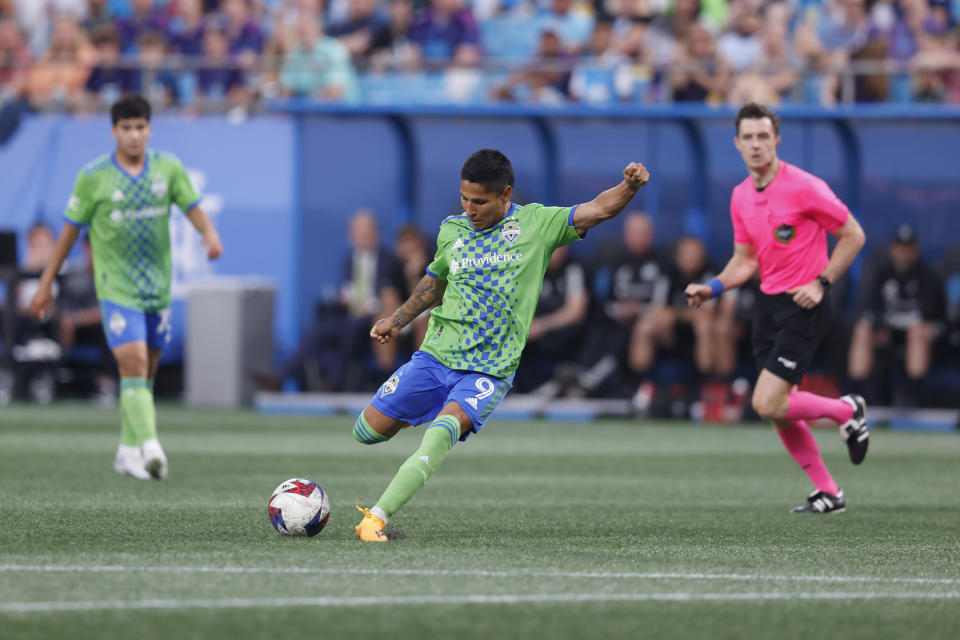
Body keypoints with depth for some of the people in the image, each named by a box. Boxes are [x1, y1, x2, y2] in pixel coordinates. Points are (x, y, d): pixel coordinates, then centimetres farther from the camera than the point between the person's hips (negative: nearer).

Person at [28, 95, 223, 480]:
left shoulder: (168, 168, 2)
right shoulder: (94, 176, -6)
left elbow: (192, 207, 7)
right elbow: (71, 229, 1)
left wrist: (209, 233, -17)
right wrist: (46, 283, 4)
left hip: (157, 286, 4)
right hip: (116, 286, -4)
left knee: (146, 372, 10)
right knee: (133, 362, -19)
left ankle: (128, 451, 23)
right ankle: (149, 446, -29)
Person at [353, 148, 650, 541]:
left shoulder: (537, 224, -2)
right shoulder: (451, 230, 8)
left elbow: (598, 210, -10)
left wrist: (629, 186, -29)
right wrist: (397, 320, 23)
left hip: (491, 369, -4)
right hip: (436, 354, 4)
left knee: (445, 428, -29)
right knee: (368, 430, 3)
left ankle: (376, 518, -32)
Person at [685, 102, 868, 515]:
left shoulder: (804, 187, -14)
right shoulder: (741, 197, 7)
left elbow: (853, 236, -7)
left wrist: (821, 282, -14)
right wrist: (712, 288, -2)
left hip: (804, 306, -7)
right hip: (768, 305, 7)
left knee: (768, 404, -16)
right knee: (779, 411, 6)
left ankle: (847, 410, 8)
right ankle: (828, 493, 19)